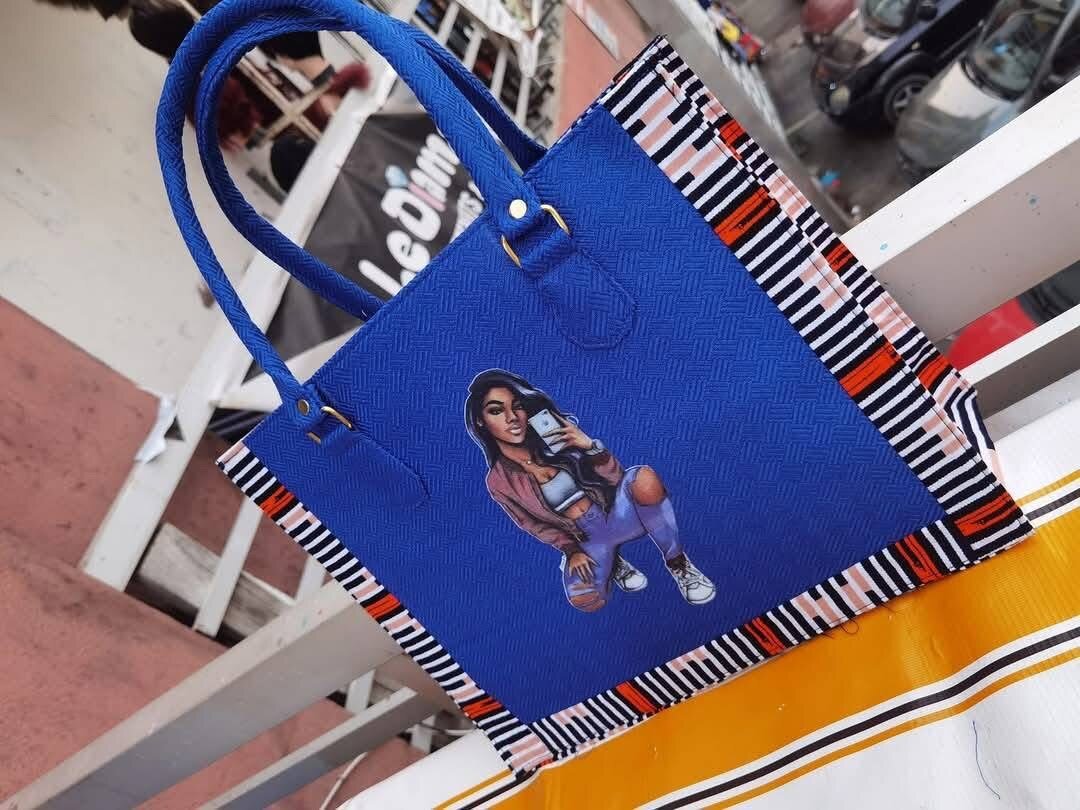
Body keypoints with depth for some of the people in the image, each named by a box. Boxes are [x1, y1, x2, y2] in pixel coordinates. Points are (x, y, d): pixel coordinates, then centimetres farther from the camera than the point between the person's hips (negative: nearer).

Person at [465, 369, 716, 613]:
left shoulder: (556, 433, -8)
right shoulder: (500, 483, -9)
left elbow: (615, 478, -6)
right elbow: (535, 526, 5)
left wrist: (591, 447, -22)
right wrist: (571, 551, -4)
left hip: (617, 511, 0)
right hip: (588, 541, 0)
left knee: (645, 479, -33)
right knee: (585, 601, -30)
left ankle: (677, 562, -11)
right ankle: (611, 562, 7)